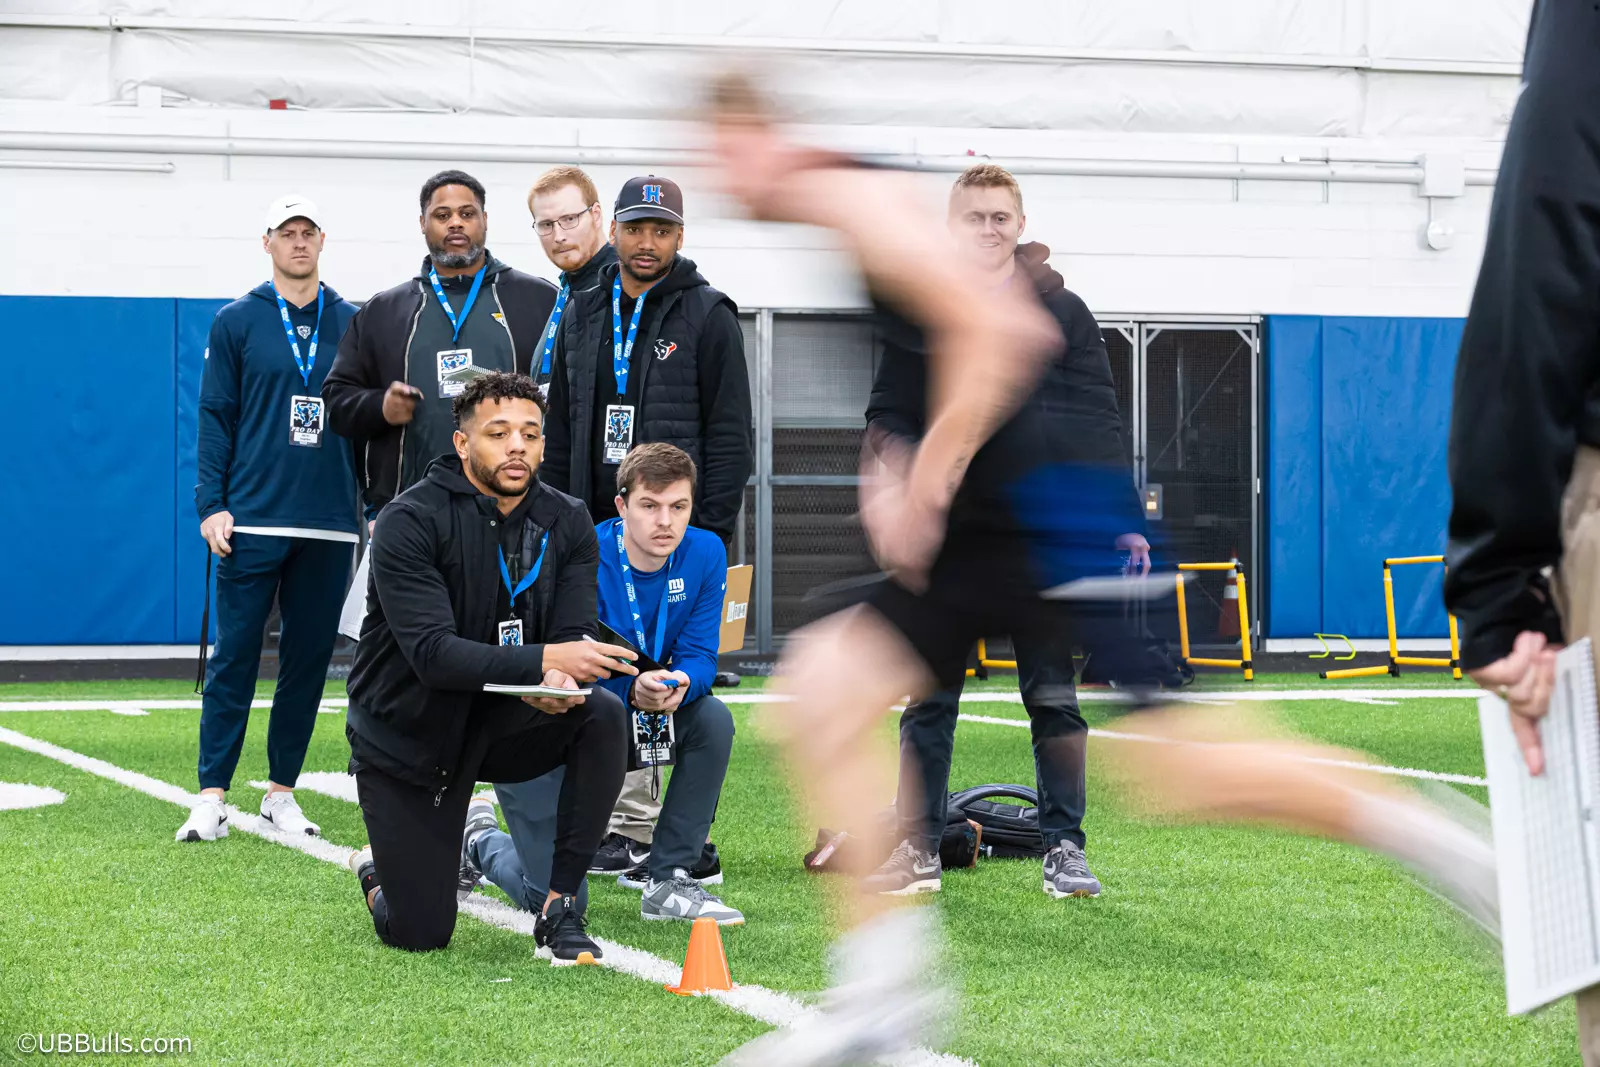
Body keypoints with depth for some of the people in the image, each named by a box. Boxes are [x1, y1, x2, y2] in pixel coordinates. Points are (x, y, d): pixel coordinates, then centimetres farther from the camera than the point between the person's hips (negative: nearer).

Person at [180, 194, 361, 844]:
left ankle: (281, 792, 14)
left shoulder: (352, 323, 10)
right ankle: (212, 797, -1)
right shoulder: (237, 322, 4)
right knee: (234, 657, -4)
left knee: (310, 658, 5)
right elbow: (215, 417, 2)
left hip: (329, 524, 3)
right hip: (252, 522, -2)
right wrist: (211, 505, -6)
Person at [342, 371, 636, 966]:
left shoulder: (567, 525, -4)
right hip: (408, 734, -4)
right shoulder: (408, 523, -20)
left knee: (604, 716, -28)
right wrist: (542, 658, -41)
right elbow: (433, 653, -29)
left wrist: (561, 680, -35)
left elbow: (573, 636, -10)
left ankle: (559, 908, -18)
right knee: (420, 934, -8)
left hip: (503, 725, 4)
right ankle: (379, 872, 31)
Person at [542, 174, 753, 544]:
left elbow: (732, 440, -5)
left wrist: (713, 537, -12)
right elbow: (559, 434, 16)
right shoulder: (580, 315, 13)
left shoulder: (710, 318, -1)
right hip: (594, 525, 4)